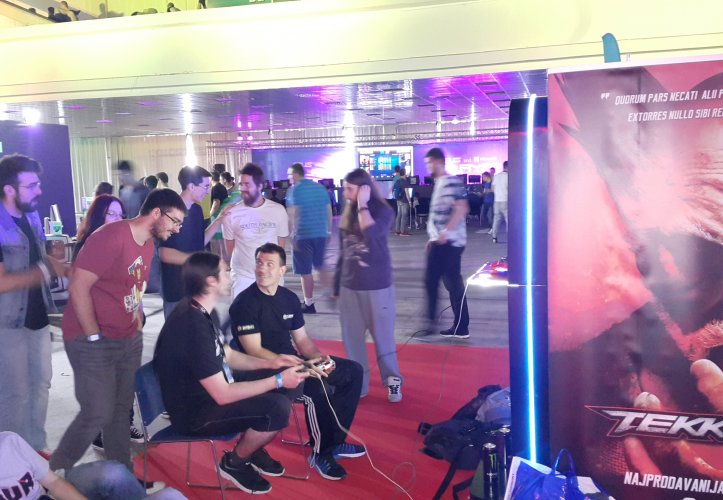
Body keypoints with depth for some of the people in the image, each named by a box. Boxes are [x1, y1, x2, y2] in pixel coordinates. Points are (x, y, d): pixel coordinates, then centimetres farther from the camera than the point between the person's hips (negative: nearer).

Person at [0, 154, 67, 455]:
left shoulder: (31, 215, 3)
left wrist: (57, 264, -2)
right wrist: (44, 271, -23)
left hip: (37, 316, 8)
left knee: (40, 383, 18)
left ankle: (37, 447, 34)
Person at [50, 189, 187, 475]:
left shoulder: (148, 244, 9)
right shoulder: (110, 237, -19)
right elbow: (79, 288, -20)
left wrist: (137, 327, 11)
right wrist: (95, 338, -17)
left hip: (129, 341, 8)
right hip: (93, 341, -8)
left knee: (121, 409, 13)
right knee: (98, 413, -7)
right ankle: (53, 475, 15)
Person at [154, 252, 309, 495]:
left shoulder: (196, 312, 2)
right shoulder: (193, 326, -31)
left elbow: (227, 356, 13)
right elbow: (223, 395, -28)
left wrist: (270, 363, 1)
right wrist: (278, 380, -21)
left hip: (208, 391, 10)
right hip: (195, 411, -10)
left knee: (279, 378, 7)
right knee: (278, 407, -24)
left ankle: (253, 449, 21)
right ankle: (234, 462, 3)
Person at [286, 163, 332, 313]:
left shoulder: (294, 190, -8)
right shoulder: (320, 187, 10)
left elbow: (292, 214, -16)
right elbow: (329, 210, 13)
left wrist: (293, 233, -10)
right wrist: (329, 230, 20)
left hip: (303, 234, -6)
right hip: (321, 233, 6)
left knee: (305, 271, 2)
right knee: (320, 266, 20)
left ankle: (309, 304, 8)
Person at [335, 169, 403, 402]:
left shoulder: (382, 211, -8)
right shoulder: (348, 213, 5)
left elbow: (371, 234, -29)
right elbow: (343, 250, 11)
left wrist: (362, 205, -20)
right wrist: (337, 284, 13)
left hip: (377, 286, -4)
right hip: (350, 286, 5)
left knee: (383, 337, 7)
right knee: (351, 339, 9)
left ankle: (393, 381, 24)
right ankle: (358, 384, 22)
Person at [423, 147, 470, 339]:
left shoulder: (451, 182, -13)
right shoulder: (439, 183, 17)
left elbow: (461, 209, -24)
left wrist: (445, 233, -24)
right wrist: (433, 238, 19)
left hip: (449, 242, -10)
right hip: (438, 242, 10)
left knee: (454, 284, -4)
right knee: (431, 281, 13)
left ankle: (461, 328, 5)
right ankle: (431, 321, 22)